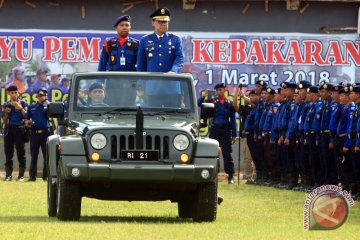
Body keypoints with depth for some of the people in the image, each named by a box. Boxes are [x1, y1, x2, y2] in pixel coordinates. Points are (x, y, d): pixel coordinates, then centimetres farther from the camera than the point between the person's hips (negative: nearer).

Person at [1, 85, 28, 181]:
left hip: (19, 129, -3)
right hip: (8, 129, 3)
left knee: (21, 153, -5)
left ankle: (21, 175, -4)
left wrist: (20, 108, -19)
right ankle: (8, 174, 3)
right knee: (8, 153, 0)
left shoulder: (23, 104, 5)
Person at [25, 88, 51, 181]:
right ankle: (32, 176, 5)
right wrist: (28, 122, -6)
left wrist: (47, 103, -10)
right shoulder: (32, 107, 15)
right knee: (33, 155, 3)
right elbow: (26, 120, 16)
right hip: (34, 132, 2)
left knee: (46, 155, -3)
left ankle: (46, 175, 1)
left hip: (45, 132, -2)